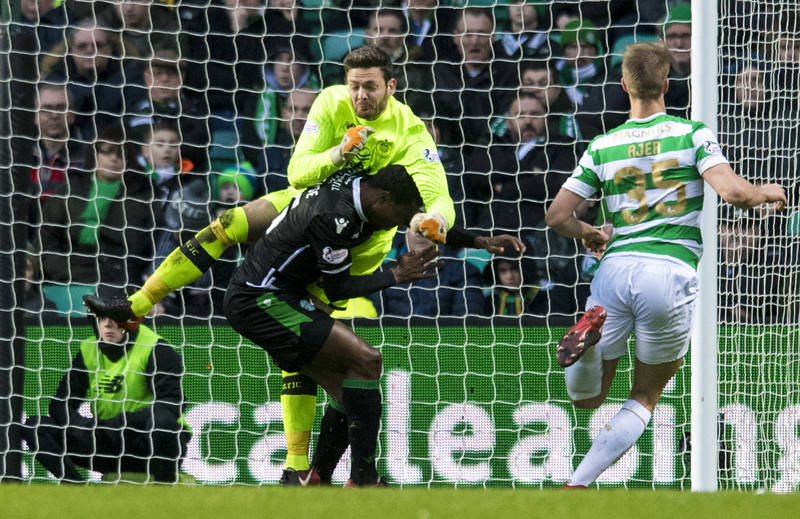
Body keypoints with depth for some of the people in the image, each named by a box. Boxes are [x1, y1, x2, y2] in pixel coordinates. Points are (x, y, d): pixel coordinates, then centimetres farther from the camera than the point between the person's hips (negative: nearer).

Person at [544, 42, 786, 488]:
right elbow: (734, 191, -11)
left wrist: (590, 234, 31)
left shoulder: (603, 146, 10)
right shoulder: (693, 135, 2)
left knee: (587, 399, 13)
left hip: (616, 268, 2)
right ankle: (576, 487, -2)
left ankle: (593, 329, -20)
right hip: (671, 274, -2)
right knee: (644, 400, 15)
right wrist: (769, 193, 11)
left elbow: (557, 216, 10)